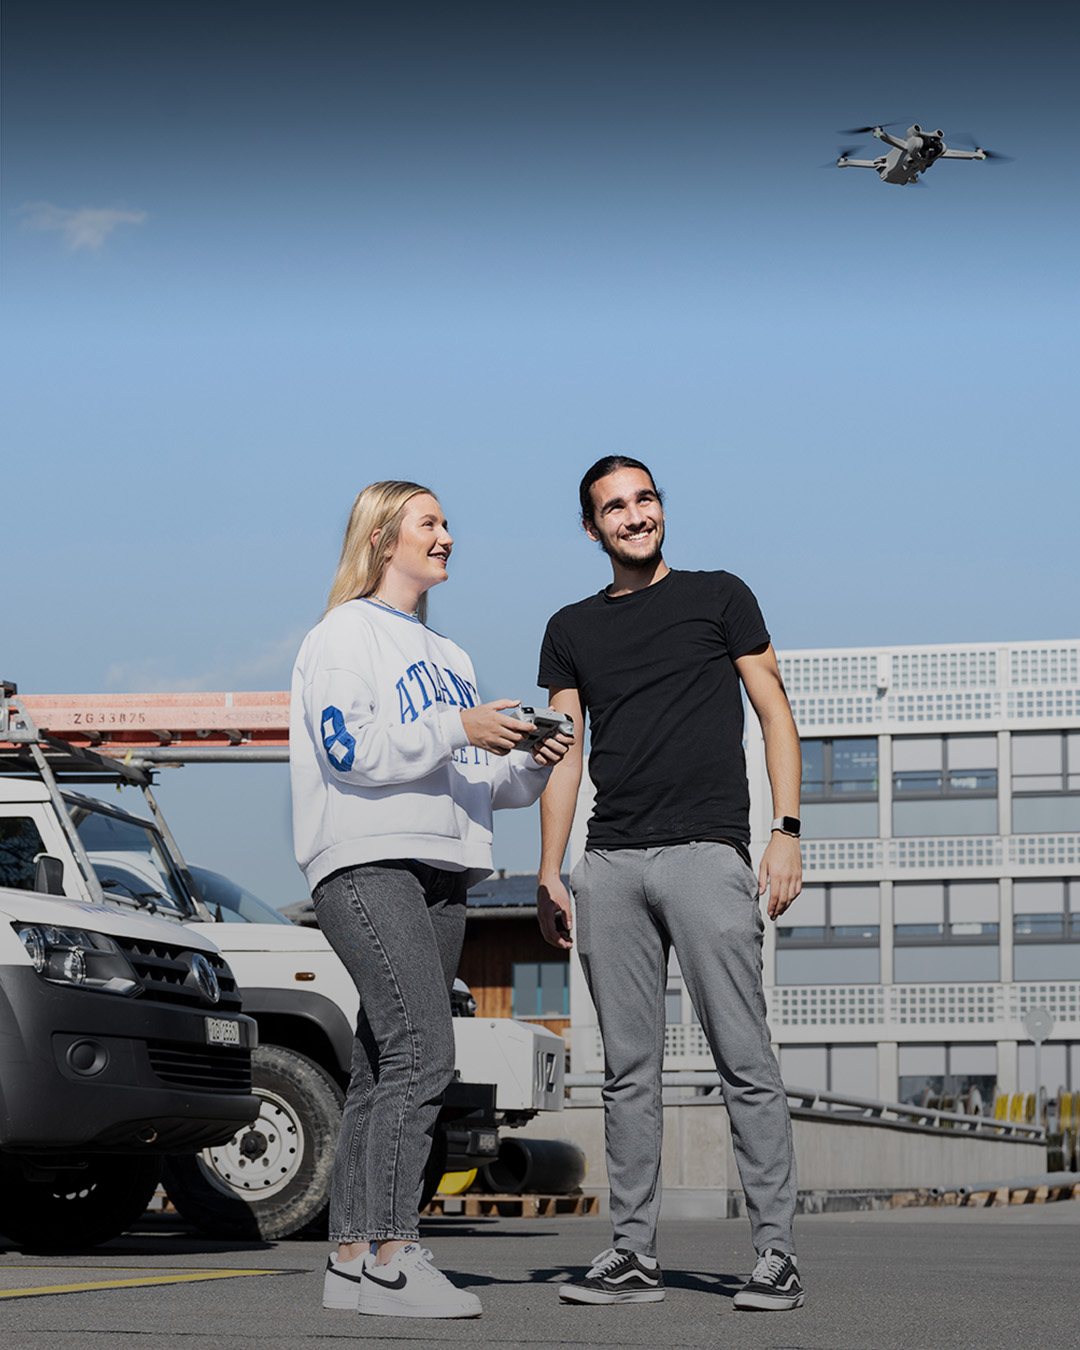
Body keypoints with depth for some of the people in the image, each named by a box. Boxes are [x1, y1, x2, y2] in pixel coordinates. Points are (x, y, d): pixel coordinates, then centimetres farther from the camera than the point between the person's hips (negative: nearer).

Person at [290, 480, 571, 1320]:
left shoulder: (449, 656, 27)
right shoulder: (346, 635, 2)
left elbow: (472, 778, 25)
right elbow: (350, 749, -12)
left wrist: (530, 767, 6)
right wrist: (455, 731, -15)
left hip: (442, 872, 8)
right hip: (367, 864, -8)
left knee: (385, 1070, 5)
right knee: (421, 1055, -19)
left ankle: (352, 1259, 5)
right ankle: (392, 1256, -22)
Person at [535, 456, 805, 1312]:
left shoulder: (719, 597, 9)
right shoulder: (572, 630, 18)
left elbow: (774, 712, 6)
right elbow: (563, 755, 16)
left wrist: (787, 831, -5)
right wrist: (549, 874, 7)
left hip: (706, 850, -4)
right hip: (610, 865, 4)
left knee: (744, 1061, -8)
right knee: (629, 1070, 4)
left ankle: (776, 1252, -7)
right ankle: (634, 1255, 8)